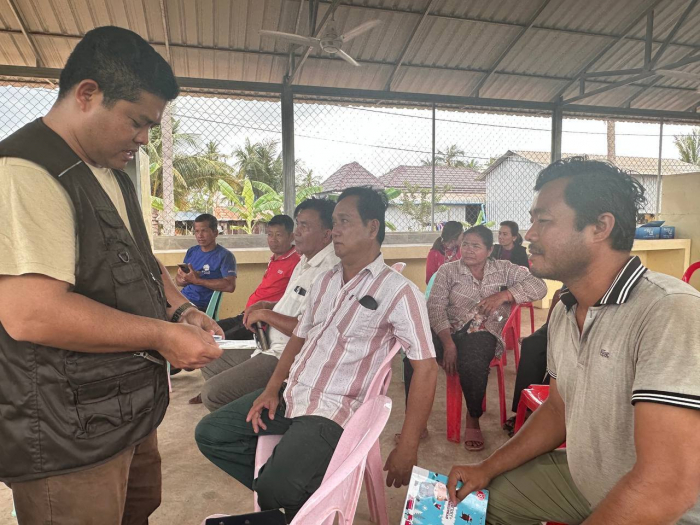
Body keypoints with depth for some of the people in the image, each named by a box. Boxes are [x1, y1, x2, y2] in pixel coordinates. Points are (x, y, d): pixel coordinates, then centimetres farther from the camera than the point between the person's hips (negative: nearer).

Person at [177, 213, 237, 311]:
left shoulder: (224, 255, -6)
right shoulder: (191, 251, 14)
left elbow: (230, 286, -19)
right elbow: (178, 280, 15)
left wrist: (197, 280, -17)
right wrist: (187, 278, -10)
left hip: (201, 306, -6)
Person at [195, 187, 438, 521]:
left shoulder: (398, 291, -13)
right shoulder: (325, 282, 11)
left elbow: (425, 368, -16)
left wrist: (407, 449, -18)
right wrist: (272, 389, 4)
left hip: (334, 409, -7)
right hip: (290, 393, 7)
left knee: (275, 489, -25)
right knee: (210, 434, 4)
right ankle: (286, 489, 14)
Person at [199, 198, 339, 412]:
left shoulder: (329, 270, -23)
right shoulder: (306, 262, 11)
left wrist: (265, 315, -15)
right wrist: (266, 305, 6)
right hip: (270, 346, 11)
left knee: (213, 393, -17)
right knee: (210, 365, 19)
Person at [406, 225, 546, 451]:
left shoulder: (504, 269, 10)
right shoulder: (448, 270, 7)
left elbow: (539, 287, 1)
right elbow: (436, 307, -3)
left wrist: (503, 295, -13)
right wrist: (448, 343, -17)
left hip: (483, 333, -1)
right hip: (448, 330, 1)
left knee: (473, 363, -36)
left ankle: (473, 420, -7)